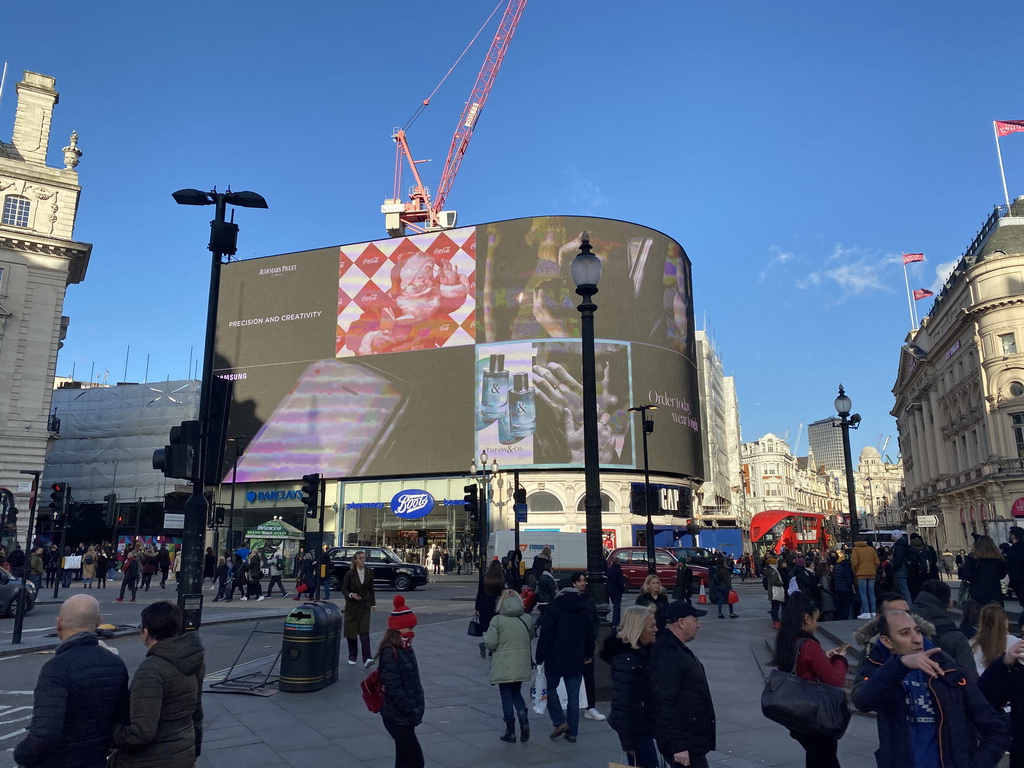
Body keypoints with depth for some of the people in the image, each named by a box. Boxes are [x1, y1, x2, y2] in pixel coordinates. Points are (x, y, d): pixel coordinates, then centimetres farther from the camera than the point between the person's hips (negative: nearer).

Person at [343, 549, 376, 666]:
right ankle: (352, 657, 23)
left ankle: (367, 659, -15)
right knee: (351, 631, 7)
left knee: (364, 632, -9)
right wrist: (351, 595, -21)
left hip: (365, 605, 1)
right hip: (352, 605, -1)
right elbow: (344, 589, -2)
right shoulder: (350, 573, -8)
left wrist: (373, 603, 9)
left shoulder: (369, 572, 0)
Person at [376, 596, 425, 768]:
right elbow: (394, 688, -23)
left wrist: (417, 708, 9)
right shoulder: (390, 653, -21)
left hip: (405, 715, 9)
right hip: (397, 717, -9)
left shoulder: (405, 648, 6)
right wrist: (412, 711, -18)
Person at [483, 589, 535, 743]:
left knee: (507, 697, 9)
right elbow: (532, 636, 11)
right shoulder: (527, 619, -2)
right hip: (521, 665, 4)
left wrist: (486, 637, 5)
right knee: (516, 694, 21)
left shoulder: (497, 620, -14)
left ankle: (510, 732, 15)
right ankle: (524, 719, 1)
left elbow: (490, 644, -15)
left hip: (503, 666, -4)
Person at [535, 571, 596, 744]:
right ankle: (572, 732, 13)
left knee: (551, 688, 14)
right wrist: (589, 655, 25)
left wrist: (540, 658, -9)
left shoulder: (553, 608, -8)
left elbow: (546, 635, -12)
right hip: (576, 660, 4)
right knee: (573, 696, 9)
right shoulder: (584, 610, 7)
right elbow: (590, 635, 13)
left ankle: (560, 722, 3)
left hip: (555, 659, -4)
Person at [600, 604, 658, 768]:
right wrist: (628, 740, -21)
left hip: (644, 725, 9)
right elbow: (621, 702, -23)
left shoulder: (643, 650, 6)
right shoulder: (626, 659, -23)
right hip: (635, 729, -9)